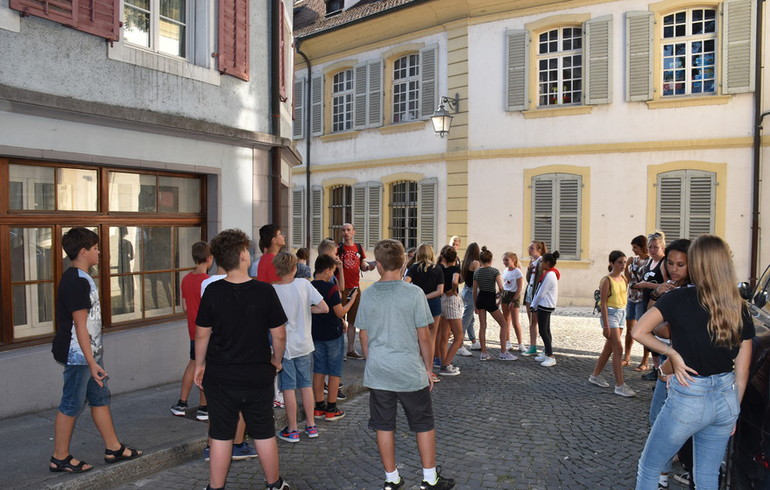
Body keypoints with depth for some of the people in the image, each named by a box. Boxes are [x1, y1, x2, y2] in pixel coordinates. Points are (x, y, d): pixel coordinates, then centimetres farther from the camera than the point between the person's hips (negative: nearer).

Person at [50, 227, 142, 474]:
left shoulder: (80, 278, 11)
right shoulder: (76, 281, -20)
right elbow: (80, 326, -22)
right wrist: (92, 362, -22)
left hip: (91, 352, 10)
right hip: (78, 355, -10)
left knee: (100, 399, 14)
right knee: (72, 405, 3)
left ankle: (113, 448, 24)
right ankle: (60, 458, 17)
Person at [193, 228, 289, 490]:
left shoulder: (213, 291, -10)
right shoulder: (265, 291, -13)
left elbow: (202, 334, -2)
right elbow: (279, 334, -7)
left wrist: (200, 364, 13)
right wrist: (277, 360, 11)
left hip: (220, 377, 1)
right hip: (258, 377, 0)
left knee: (221, 436, 12)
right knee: (264, 434, 15)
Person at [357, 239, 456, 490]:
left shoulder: (368, 294, -3)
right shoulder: (414, 292, -11)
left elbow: (364, 337, 5)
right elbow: (424, 337, -8)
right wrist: (428, 368, 4)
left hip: (377, 372, 3)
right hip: (410, 372, -2)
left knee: (384, 426, 13)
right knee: (424, 424, 13)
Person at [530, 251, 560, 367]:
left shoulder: (549, 275, -18)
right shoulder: (550, 274, 13)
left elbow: (541, 293, -16)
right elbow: (540, 291, 15)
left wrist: (534, 305, -6)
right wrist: (534, 304, 13)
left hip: (545, 306, -10)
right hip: (546, 305, 10)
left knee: (543, 331, -8)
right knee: (546, 330, 14)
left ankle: (551, 357, -7)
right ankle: (546, 354, 22)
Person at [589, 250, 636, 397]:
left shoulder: (623, 278, 8)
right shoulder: (606, 280, -13)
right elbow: (603, 303, -15)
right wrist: (606, 325, -17)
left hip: (622, 314, 8)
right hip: (611, 314, -8)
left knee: (609, 347, 15)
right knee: (618, 349, -10)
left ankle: (595, 375, 29)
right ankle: (620, 385, -6)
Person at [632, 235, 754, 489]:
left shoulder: (679, 298, -14)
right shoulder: (740, 311, -1)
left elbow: (639, 332, -19)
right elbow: (742, 372, 4)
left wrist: (671, 352, -7)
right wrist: (733, 412, 15)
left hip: (688, 400, -5)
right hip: (726, 400, 5)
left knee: (648, 468, 15)